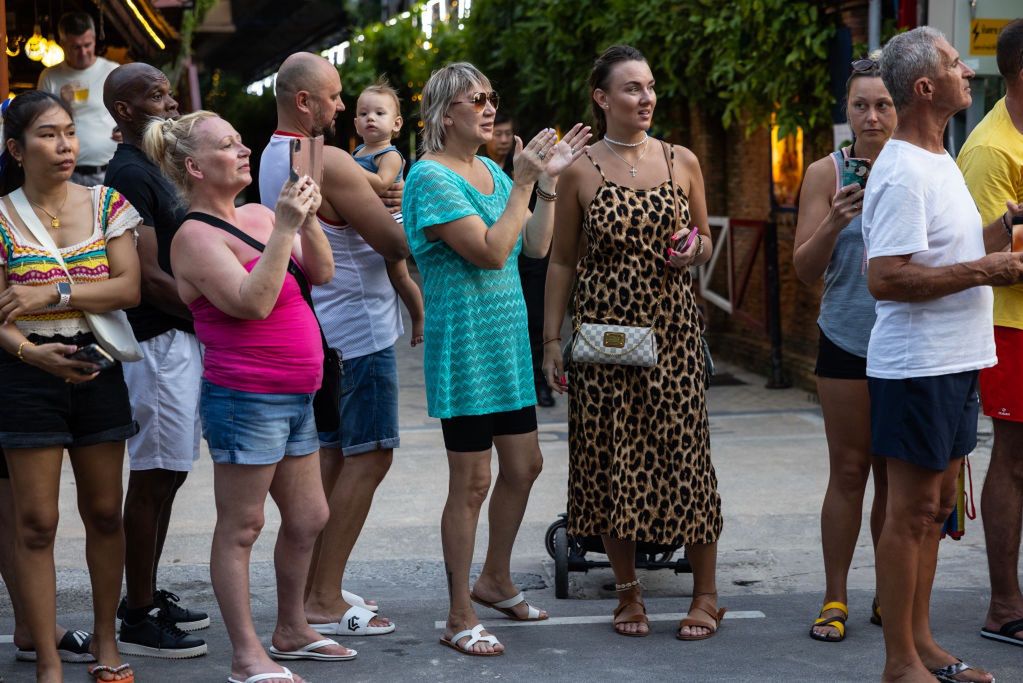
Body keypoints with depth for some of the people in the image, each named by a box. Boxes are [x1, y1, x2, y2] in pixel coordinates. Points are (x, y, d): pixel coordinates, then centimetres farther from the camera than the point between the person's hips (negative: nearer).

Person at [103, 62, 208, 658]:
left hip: (181, 336, 10)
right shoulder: (130, 174, -15)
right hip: (159, 342, -10)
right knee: (153, 478, -4)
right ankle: (138, 619, 2)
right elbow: (149, 278, -20)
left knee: (168, 474, 15)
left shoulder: (152, 170, 16)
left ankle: (148, 597, 25)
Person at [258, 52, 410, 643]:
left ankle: (315, 587, 19)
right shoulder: (330, 164, -19)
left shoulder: (272, 158, 11)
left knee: (331, 454, 15)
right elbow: (396, 245, -15)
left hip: (315, 327, 10)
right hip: (357, 328, -10)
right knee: (368, 457, -4)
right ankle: (324, 600, -3)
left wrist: (375, 199, 3)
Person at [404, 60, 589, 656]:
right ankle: (461, 618, 5)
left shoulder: (491, 170, 11)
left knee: (525, 465, 16)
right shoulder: (431, 176, -14)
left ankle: (495, 581, 34)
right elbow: (491, 251, -22)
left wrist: (549, 180, 4)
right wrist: (524, 182, -18)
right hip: (464, 341, -9)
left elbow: (536, 246, 11)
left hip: (507, 338, 9)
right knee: (472, 482, -4)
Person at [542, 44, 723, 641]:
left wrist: (696, 250, -7)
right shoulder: (581, 170, 0)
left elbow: (706, 241, 16)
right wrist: (551, 338, 2)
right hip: (604, 330, -1)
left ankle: (706, 593, 10)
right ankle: (629, 591, 18)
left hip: (673, 329, 1)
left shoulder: (681, 161, 5)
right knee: (611, 456, 2)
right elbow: (562, 260, 5)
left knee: (685, 451, -2)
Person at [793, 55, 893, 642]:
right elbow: (806, 270, -3)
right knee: (849, 471, 1)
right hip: (849, 343, -1)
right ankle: (835, 599, 10)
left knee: (896, 474, 7)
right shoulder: (826, 174, 1)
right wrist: (834, 224, -17)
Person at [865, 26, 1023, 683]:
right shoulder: (903, 172, -18)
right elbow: (886, 279, -26)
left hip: (956, 362, 10)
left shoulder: (941, 160, 15)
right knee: (913, 509, -3)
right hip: (917, 368, -10)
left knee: (936, 505, 15)